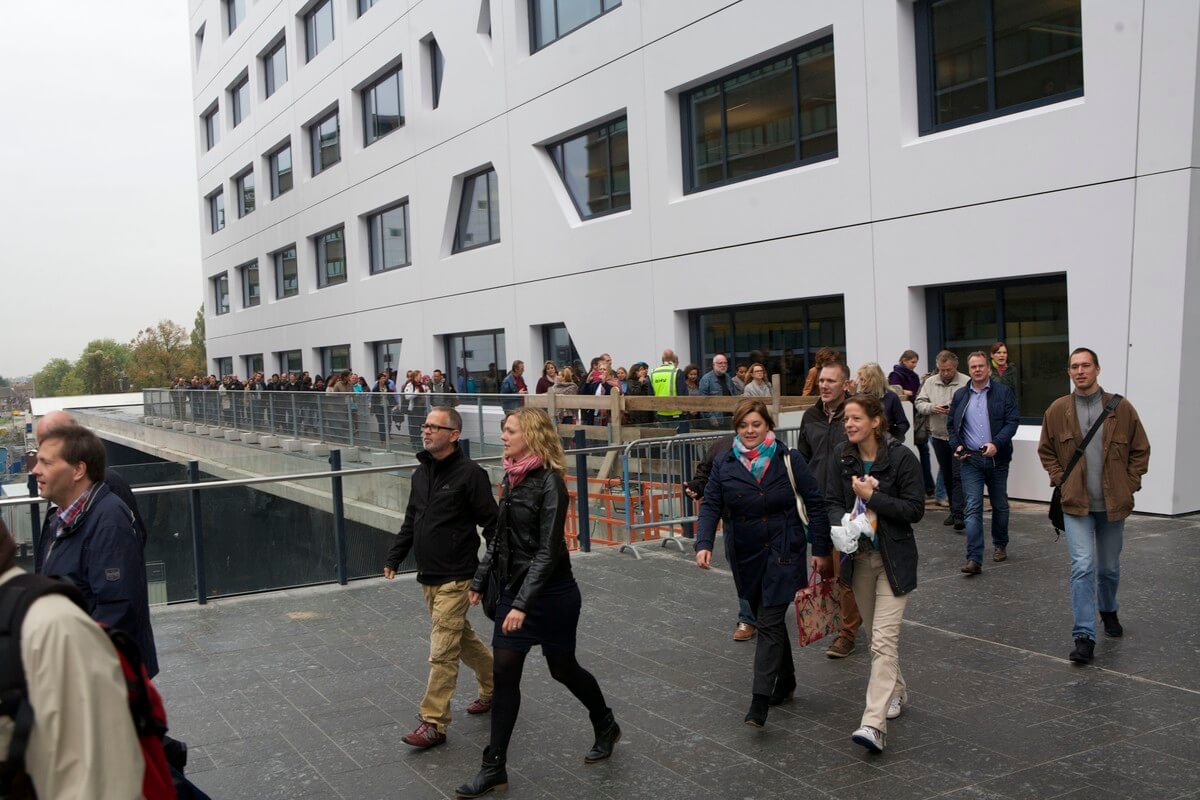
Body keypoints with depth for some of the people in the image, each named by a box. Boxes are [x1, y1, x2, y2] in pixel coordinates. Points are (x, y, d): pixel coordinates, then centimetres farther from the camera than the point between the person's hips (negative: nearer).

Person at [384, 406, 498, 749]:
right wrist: (394, 557, 11)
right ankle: (494, 688, 38)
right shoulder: (421, 473, 9)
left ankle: (433, 723, 1)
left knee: (442, 651, -6)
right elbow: (411, 521, 18)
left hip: (455, 578, -8)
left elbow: (491, 524, -13)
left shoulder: (469, 473, -14)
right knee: (462, 637, 20)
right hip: (427, 576, 8)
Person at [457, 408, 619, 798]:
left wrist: (523, 604, -26)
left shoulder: (550, 483, -19)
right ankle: (494, 767, 10)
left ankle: (606, 727, 37)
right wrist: (479, 582, 14)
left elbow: (548, 550, -22)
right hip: (513, 590, 7)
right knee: (504, 673, 3)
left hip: (550, 594, -7)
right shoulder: (512, 477, 5)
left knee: (562, 668, 11)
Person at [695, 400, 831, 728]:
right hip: (746, 555, 4)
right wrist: (704, 544, -17)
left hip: (783, 552, -4)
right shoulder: (724, 464, 2)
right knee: (767, 618, 14)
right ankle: (785, 681, 33)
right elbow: (710, 505, -1)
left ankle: (759, 702, -12)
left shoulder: (788, 460, -4)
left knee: (770, 622, -10)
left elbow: (815, 503, -1)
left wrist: (821, 549, -4)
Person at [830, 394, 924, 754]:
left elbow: (915, 509, -14)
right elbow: (836, 503, 12)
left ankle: (873, 724, -18)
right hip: (859, 558, 6)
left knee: (884, 639, -13)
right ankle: (895, 691, 41)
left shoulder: (901, 457, -12)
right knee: (876, 634, 18)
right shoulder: (845, 460, 4)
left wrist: (871, 496, -19)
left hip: (893, 559, -6)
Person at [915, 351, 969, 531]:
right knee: (947, 476, 13)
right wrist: (932, 407, -12)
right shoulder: (930, 382, 9)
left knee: (958, 476, -11)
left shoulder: (966, 383, -4)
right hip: (939, 436, 5)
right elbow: (919, 403, 7)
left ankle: (959, 514, -13)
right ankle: (954, 510, 25)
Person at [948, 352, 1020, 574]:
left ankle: (1000, 545, 37)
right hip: (970, 459, 1)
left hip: (997, 458, 0)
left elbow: (1013, 421, -6)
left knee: (1000, 505, 15)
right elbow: (951, 424, 15)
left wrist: (996, 443, -20)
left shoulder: (1003, 392, 0)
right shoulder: (960, 395, 9)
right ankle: (974, 559, -12)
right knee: (973, 508, -8)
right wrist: (957, 445, -2)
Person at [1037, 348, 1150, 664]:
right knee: (1083, 567, -12)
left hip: (1113, 504, 1)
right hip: (1076, 504, -1)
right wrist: (1060, 480, 0)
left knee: (1109, 567, 17)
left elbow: (1140, 450, 5)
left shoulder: (1121, 409, -3)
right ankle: (1084, 637, -11)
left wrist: (1130, 484, -3)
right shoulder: (1057, 410, -1)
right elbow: (1046, 450, 11)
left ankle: (1108, 610, 45)